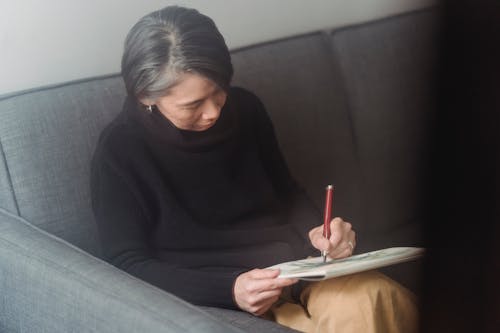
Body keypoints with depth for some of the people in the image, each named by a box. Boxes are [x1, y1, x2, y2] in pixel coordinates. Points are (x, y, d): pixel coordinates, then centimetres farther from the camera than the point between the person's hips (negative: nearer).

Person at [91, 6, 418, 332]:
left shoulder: (244, 108, 4)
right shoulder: (119, 151, -9)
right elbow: (130, 264, -10)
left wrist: (316, 231, -5)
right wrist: (229, 289, -23)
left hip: (290, 261, 5)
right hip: (210, 288, -5)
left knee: (381, 300, -29)